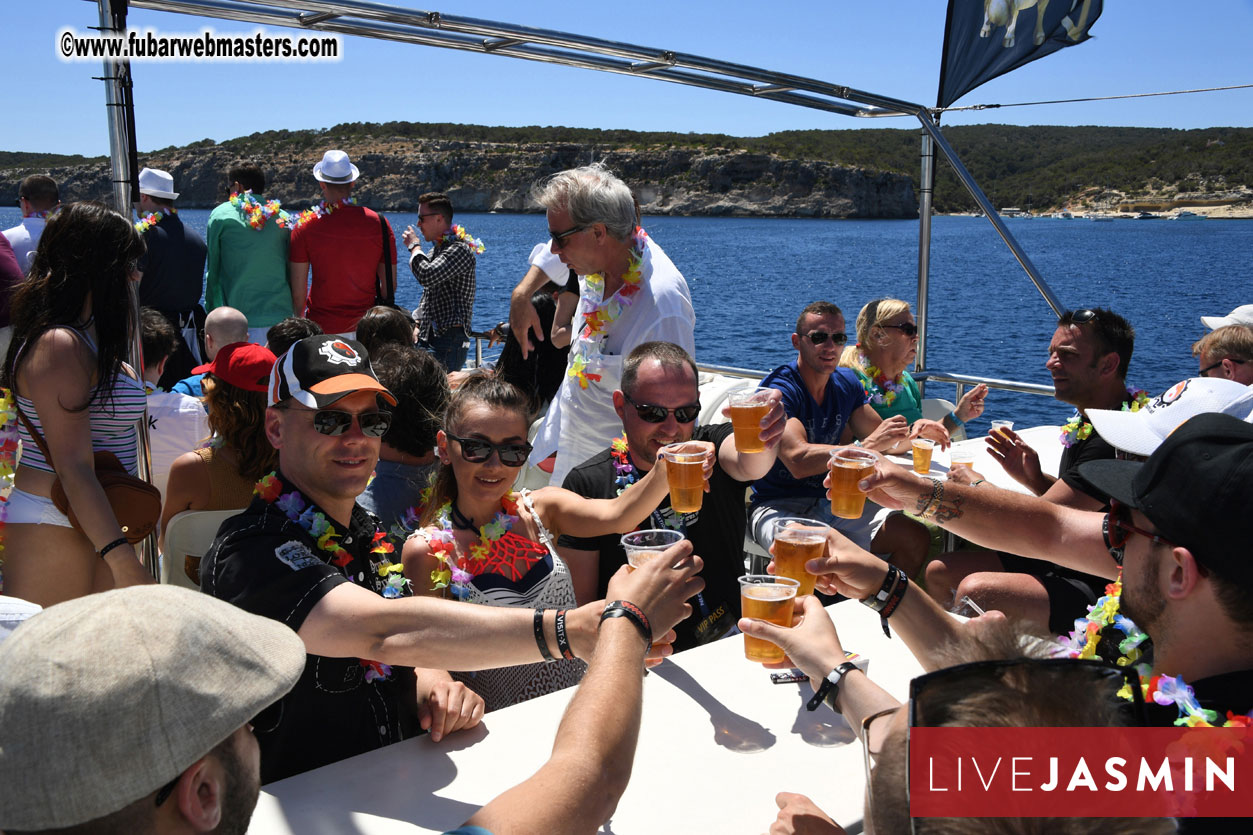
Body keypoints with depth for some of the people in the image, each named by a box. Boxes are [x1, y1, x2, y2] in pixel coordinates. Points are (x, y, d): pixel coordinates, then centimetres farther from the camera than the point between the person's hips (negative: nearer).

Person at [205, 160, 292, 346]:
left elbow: (213, 271, 5)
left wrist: (211, 315, 12)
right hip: (281, 315, 3)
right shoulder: (282, 217, 7)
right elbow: (292, 272, 11)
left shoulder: (221, 215, 2)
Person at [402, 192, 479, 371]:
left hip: (449, 339, -9)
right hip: (426, 338, 9)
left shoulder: (460, 250, -11)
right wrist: (417, 324, 14)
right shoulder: (436, 249, 20)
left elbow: (426, 276, -25)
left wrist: (414, 246, -7)